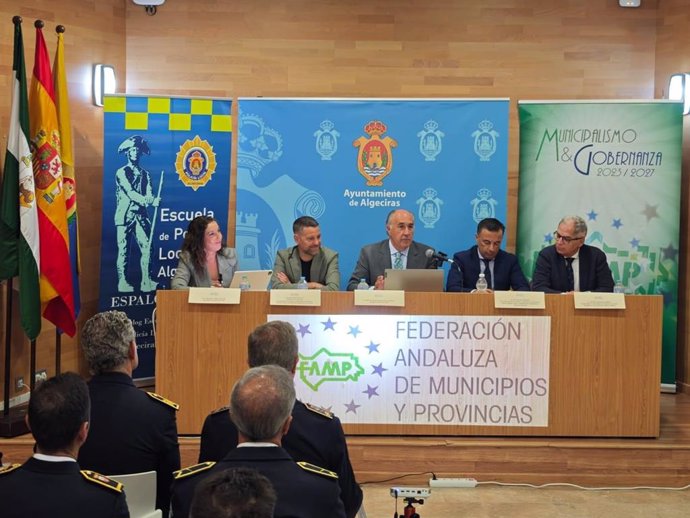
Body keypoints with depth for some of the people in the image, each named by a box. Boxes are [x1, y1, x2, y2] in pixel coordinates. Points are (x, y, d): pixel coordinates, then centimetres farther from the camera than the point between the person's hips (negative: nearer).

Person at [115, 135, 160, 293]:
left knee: (146, 248, -4)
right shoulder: (121, 172, 1)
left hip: (141, 215, 4)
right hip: (125, 216, -4)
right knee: (123, 250, -3)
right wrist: (148, 201, -27)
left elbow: (149, 194, 2)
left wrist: (153, 200, -23)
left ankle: (146, 282, 0)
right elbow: (130, 192, -12)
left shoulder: (145, 174, 15)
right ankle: (122, 283, 2)